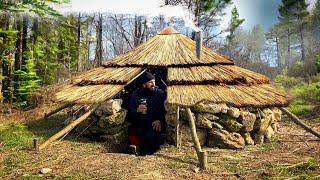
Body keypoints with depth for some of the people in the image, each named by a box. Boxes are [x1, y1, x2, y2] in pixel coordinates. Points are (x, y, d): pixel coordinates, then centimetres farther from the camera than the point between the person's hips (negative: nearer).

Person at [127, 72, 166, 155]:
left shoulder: (160, 93, 6)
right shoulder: (136, 94, 8)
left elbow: (165, 110, -1)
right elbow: (129, 112, 4)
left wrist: (159, 120, -18)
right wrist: (137, 110, -17)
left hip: (155, 123, -1)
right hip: (139, 123, 1)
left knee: (151, 135, -32)